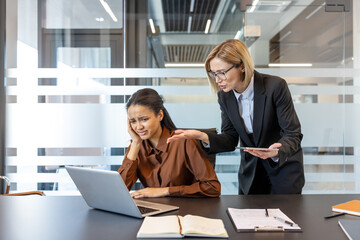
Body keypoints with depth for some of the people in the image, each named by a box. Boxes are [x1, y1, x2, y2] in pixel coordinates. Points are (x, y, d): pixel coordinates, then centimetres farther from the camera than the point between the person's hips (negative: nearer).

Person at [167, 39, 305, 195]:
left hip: (283, 170, -4)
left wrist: (276, 152, -41)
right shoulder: (224, 96, -8)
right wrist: (204, 138, -23)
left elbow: (293, 135, -20)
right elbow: (231, 140, -3)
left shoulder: (275, 86, -22)